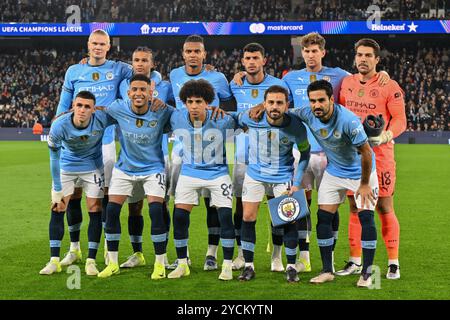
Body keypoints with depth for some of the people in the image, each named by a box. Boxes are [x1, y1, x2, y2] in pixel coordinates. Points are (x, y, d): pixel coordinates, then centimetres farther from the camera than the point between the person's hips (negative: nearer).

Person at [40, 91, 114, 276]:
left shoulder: (102, 119, -29)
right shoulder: (59, 126, -28)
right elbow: (54, 158, -17)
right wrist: (58, 190, -14)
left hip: (92, 167, 0)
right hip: (66, 167, 0)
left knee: (95, 210, -5)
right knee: (57, 210, -4)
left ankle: (91, 261, 4)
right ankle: (54, 261, 4)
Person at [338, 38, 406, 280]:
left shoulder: (389, 86, -7)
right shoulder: (346, 83, 8)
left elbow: (400, 120, -8)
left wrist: (384, 136, -24)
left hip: (379, 154, -4)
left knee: (384, 208, -3)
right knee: (355, 209, 10)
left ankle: (393, 262, 6)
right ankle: (355, 261, 19)